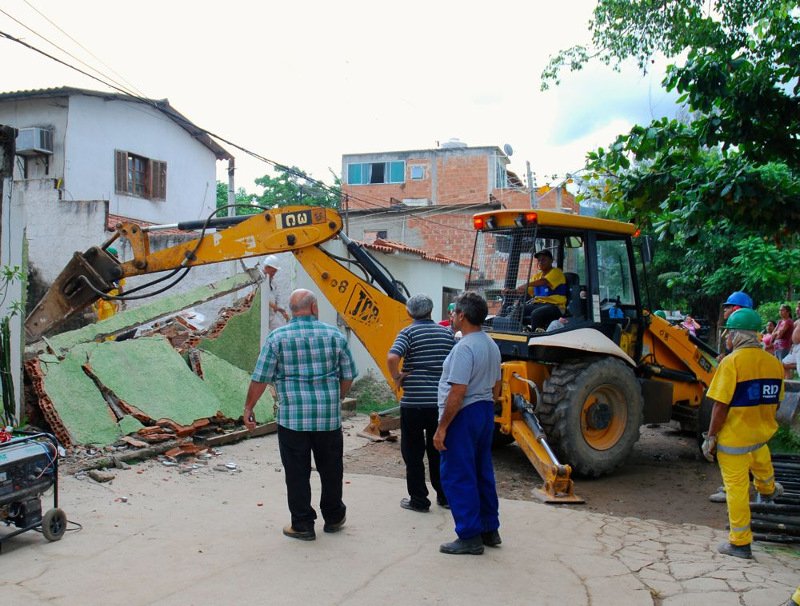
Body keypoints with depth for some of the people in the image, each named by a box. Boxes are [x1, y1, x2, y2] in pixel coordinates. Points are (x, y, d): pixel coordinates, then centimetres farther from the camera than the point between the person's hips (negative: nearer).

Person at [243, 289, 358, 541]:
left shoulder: (277, 338, -4)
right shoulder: (335, 335, 2)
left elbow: (260, 379, -4)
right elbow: (348, 376, 7)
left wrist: (248, 408, 8)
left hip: (292, 418, -2)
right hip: (329, 418, 2)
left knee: (297, 473, 7)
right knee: (331, 468, 17)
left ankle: (302, 525, 14)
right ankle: (333, 518, 32)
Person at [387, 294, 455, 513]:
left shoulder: (409, 333, -7)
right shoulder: (447, 333, 6)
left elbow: (392, 358, -24)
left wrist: (396, 378, -8)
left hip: (413, 403, -4)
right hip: (441, 402, 4)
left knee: (413, 453, 7)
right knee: (438, 451, 17)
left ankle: (418, 500, 11)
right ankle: (445, 496, 25)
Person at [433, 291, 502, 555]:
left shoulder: (464, 348, -20)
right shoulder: (491, 345, 10)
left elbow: (457, 393, -24)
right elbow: (495, 387, 18)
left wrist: (442, 428, -19)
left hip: (463, 415, -10)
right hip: (485, 412, 10)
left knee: (457, 477, -1)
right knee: (483, 474, 16)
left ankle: (469, 537, 4)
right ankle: (489, 530, 25)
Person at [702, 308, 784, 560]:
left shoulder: (731, 362, -20)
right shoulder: (774, 363, -2)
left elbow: (721, 405, -21)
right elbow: (775, 402, 9)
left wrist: (711, 437, -11)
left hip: (734, 437, -6)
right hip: (762, 431, 6)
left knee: (737, 487, 5)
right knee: (759, 455, 38)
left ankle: (740, 543, 14)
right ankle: (767, 489, 66)